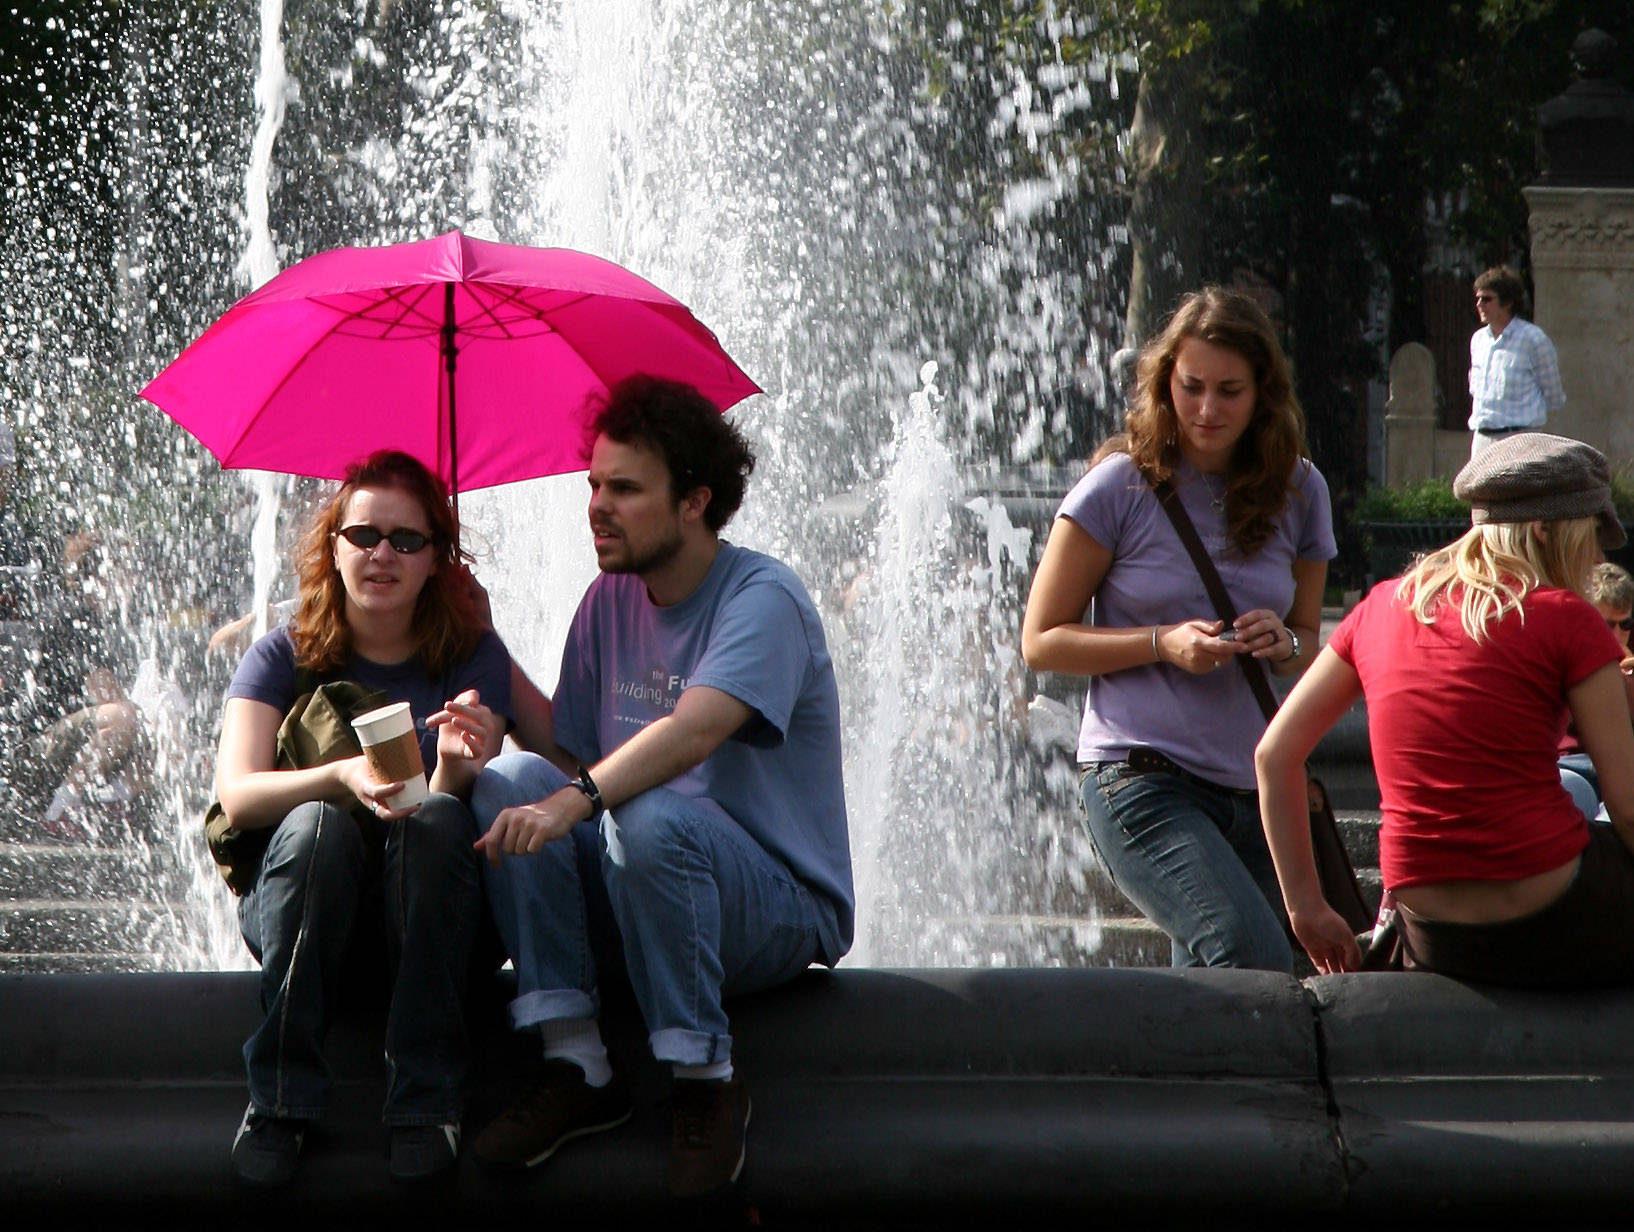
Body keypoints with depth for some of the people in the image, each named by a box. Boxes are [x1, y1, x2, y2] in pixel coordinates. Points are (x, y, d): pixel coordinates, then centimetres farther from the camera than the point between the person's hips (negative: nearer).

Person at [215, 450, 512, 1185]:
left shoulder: (471, 656, 2)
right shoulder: (284, 657, 1)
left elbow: (452, 800, -11)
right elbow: (236, 797, -14)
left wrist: (456, 767, -36)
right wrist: (342, 778, -33)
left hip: (428, 916, 0)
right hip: (303, 905, 0)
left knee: (437, 821, -31)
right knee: (315, 826, -32)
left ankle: (424, 1101, -29)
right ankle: (278, 1100, -28)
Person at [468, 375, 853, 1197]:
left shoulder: (762, 597, -13)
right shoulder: (609, 601, 10)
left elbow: (697, 729, -32)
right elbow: (573, 760, 7)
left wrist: (574, 804, -45)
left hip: (785, 912, -6)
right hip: (642, 887, 6)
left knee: (648, 818, -36)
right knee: (512, 782, -17)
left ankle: (705, 1085, -22)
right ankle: (574, 1063, -19)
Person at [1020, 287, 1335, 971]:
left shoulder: (1297, 491, 8)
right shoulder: (1123, 485, -4)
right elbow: (1041, 641, 0)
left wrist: (1284, 644, -4)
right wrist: (1164, 644, -14)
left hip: (1254, 786, 5)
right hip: (1142, 783, -5)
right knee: (1256, 965, -23)